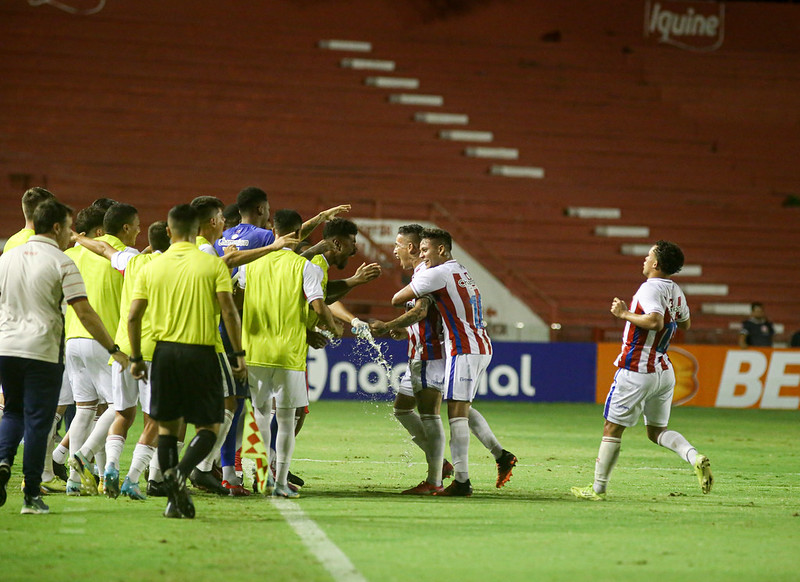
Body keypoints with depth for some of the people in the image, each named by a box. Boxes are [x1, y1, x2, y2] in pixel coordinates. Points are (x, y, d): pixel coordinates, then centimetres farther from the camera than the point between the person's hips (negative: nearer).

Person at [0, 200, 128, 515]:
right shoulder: (61, 263, -7)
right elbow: (85, 313, -12)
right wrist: (113, 349, -7)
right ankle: (31, 495, 2)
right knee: (38, 421, 1)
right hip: (43, 352, -4)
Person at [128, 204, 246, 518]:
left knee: (168, 426, 12)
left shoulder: (151, 268, 4)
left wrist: (136, 358, 13)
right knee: (208, 427, 6)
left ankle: (175, 499, 8)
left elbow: (133, 316, 3)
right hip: (201, 353, -3)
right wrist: (239, 354, -4)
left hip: (165, 351, 3)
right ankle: (180, 472, -20)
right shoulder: (214, 265, -3)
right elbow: (229, 311, -10)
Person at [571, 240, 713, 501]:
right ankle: (695, 457, -12)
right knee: (657, 431, 14)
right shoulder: (676, 291, 9)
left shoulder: (651, 288, -17)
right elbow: (685, 323, 25)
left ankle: (598, 488, 9)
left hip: (637, 371, -8)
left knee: (612, 428, 4)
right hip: (664, 370, 8)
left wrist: (625, 314, -21)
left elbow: (655, 321, -32)